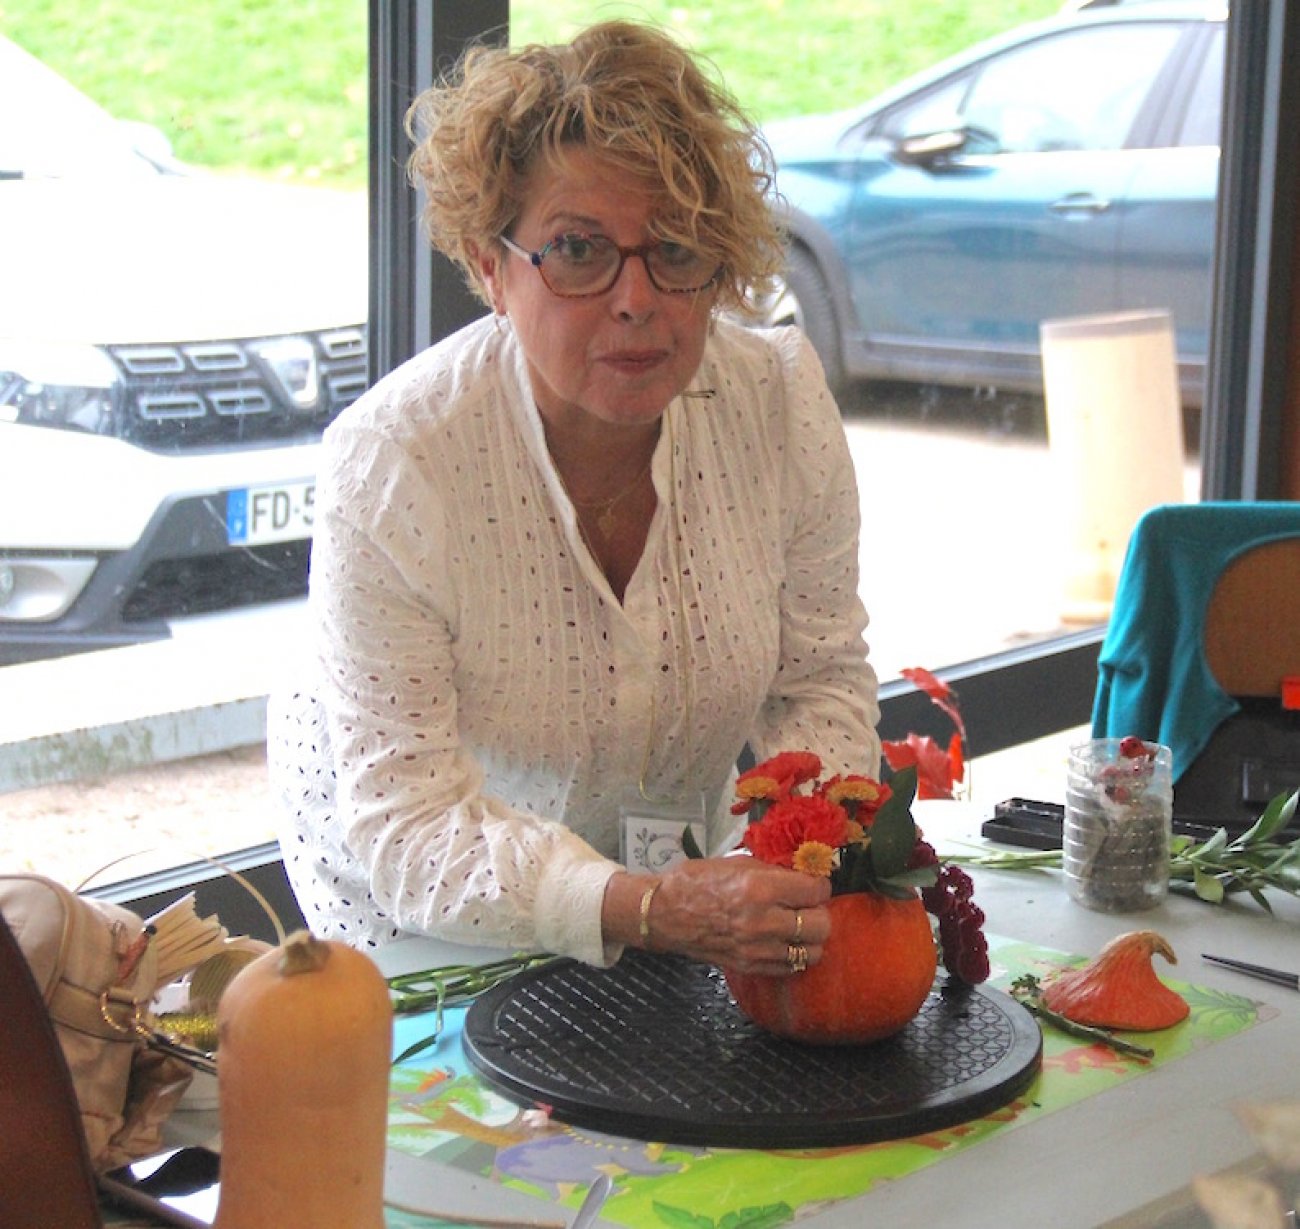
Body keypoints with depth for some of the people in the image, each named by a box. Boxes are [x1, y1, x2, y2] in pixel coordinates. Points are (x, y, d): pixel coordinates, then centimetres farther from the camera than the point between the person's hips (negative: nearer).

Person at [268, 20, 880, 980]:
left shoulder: (782, 399, -16)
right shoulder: (390, 463, -28)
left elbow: (820, 682, -3)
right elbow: (402, 822, -29)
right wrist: (644, 909, -43)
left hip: (675, 888, 4)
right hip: (417, 935, -3)